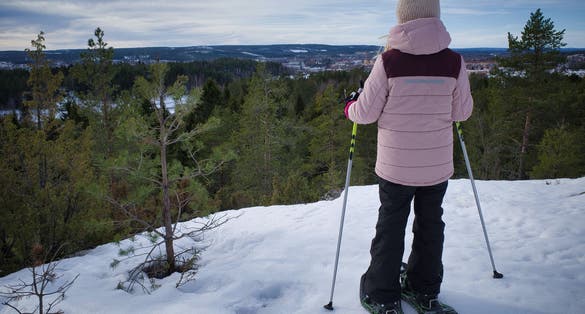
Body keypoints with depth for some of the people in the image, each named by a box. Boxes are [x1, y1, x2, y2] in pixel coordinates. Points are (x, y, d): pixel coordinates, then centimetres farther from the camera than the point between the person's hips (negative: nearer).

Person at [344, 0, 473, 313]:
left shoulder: (388, 61, -15)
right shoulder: (454, 62, -7)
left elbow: (366, 113, -11)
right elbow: (462, 112, 2)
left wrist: (349, 106, 10)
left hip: (396, 164, -2)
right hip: (438, 164, 2)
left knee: (390, 227, 12)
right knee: (430, 224, 19)